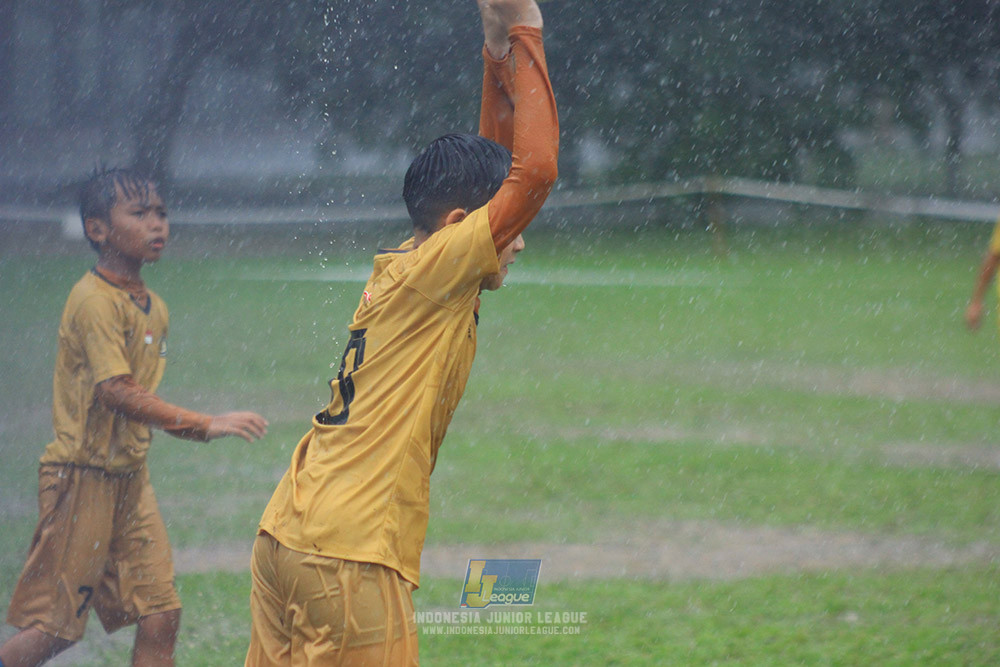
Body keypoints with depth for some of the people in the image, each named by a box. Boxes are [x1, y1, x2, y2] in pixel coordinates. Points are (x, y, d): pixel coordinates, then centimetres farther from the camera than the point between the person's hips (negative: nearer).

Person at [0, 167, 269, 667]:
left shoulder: (154, 308, 10)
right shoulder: (94, 301, -17)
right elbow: (116, 392, -26)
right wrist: (204, 426, -30)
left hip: (130, 476, 8)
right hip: (82, 476, -8)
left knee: (161, 615, 1)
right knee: (57, 627, -4)